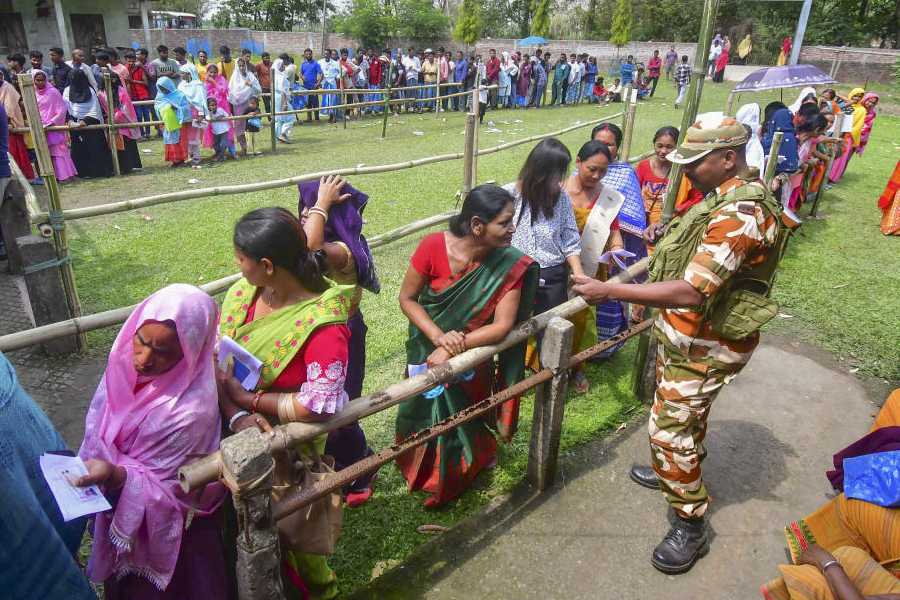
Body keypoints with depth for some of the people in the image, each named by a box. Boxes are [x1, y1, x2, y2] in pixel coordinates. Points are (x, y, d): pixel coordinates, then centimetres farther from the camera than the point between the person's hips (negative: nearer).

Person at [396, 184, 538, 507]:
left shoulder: (511, 265, -25)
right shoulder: (433, 246, -26)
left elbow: (502, 325, -24)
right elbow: (407, 299, -16)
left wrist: (454, 348, -30)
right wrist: (439, 337, -28)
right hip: (428, 351, 1)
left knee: (461, 423, 18)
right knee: (424, 413, 23)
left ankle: (448, 480, 49)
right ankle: (420, 467, 56)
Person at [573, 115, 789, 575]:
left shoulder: (739, 215, -30)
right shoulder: (731, 195, 3)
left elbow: (690, 293, -37)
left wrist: (609, 291, -36)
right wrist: (670, 237, 4)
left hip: (704, 346, -10)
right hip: (693, 334, 10)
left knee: (670, 429, -2)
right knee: (686, 412, 27)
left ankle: (690, 525, 16)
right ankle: (676, 471, 49)